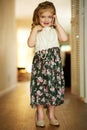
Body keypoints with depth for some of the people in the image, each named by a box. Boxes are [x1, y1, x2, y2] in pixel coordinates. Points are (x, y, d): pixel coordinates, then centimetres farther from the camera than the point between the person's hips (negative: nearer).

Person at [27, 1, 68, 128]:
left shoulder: (55, 30, 12)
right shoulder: (35, 31, 10)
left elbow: (64, 38, -8)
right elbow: (30, 44, -7)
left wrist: (57, 24, -3)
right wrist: (35, 29, -7)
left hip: (54, 62, 1)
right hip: (40, 61, -1)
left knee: (54, 87, 2)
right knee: (40, 86, -4)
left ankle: (51, 114, 17)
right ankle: (40, 115, 10)